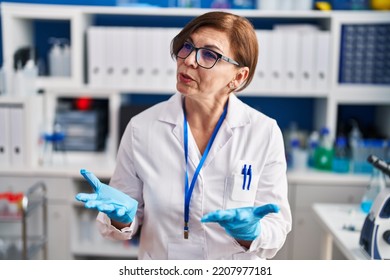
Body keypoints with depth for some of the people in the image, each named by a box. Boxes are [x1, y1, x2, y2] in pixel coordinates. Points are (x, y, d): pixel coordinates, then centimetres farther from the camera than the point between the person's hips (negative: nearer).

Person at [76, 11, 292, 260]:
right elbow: (129, 222, -6)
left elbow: (277, 230, -12)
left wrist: (250, 232, -31)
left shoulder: (265, 133, -17)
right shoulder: (141, 128, -16)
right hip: (158, 264, 1)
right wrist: (122, 215, -26)